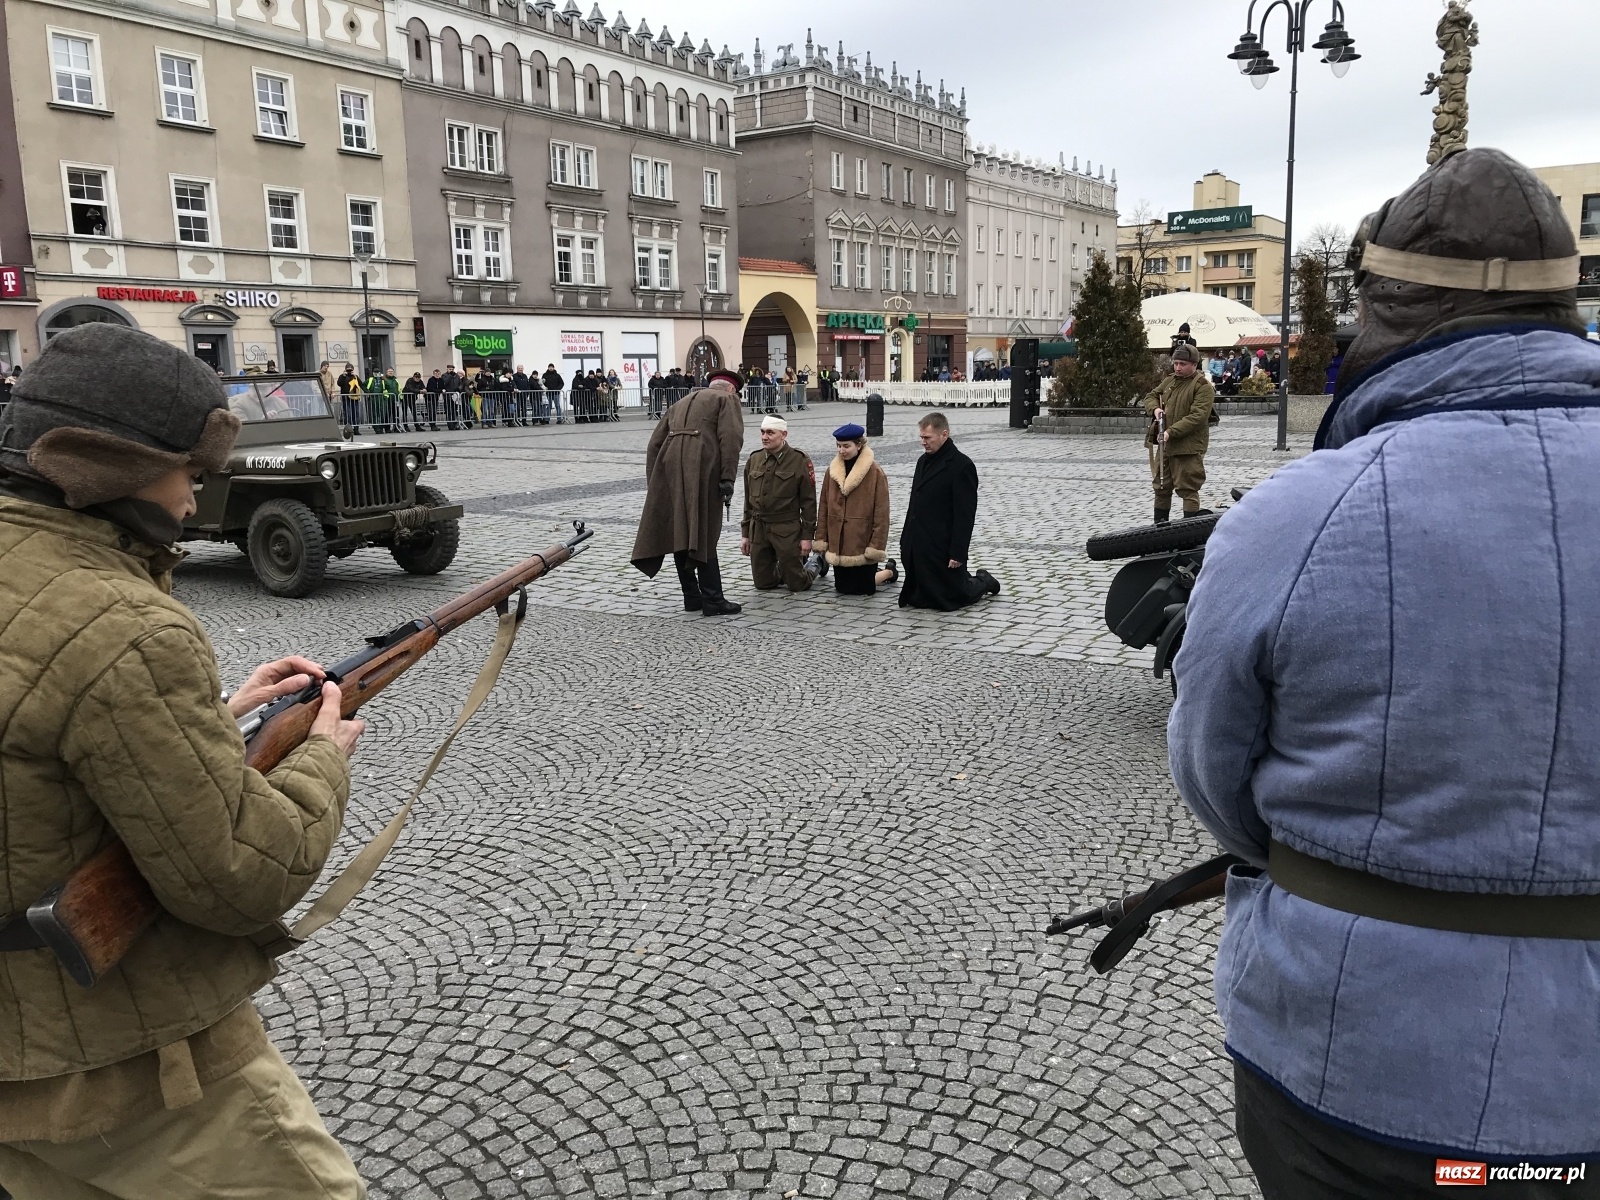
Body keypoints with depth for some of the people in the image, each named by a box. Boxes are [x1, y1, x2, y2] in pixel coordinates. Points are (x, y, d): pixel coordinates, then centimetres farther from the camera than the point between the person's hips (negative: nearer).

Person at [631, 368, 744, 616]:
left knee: (679, 534, 12)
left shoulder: (681, 403, 31)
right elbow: (730, 437, -7)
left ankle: (692, 596, 18)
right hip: (702, 470, -5)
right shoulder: (727, 399, 13)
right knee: (703, 536, -3)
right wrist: (728, 478, -12)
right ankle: (713, 600, -1)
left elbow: (655, 443, 23)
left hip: (669, 469, 5)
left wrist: (653, 484, 21)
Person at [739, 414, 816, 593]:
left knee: (797, 585, 1)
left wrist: (807, 535, -9)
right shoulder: (754, 460, 7)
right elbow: (748, 500, 13)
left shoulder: (800, 461, -7)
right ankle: (783, 571, 37)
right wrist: (745, 533, 12)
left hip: (786, 529, -4)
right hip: (758, 529, 5)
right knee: (762, 583, 7)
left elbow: (808, 501, -6)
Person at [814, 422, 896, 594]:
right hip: (838, 544, 5)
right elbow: (824, 508, 7)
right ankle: (876, 572, 40)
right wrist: (821, 540, 4)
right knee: (842, 588, 12)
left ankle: (889, 571, 33)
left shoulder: (875, 472, -12)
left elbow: (881, 513, -12)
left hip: (862, 543, -5)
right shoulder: (832, 471, 4)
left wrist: (877, 546, -15)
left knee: (864, 589, 3)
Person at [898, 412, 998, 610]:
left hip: (942, 547, -8)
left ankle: (983, 582, 32)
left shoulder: (962, 466, -14)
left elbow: (965, 514, -17)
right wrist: (905, 540, 15)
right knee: (920, 599, 14)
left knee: (952, 596, 3)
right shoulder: (923, 461, 12)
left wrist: (957, 553, -19)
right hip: (918, 546, 8)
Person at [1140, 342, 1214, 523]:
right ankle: (1159, 526, 26)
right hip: (1164, 445, 8)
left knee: (1188, 489, -4)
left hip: (1188, 447, -8)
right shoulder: (1169, 380, 13)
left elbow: (1197, 417, -19)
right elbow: (1151, 397, 22)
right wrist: (1155, 408, -3)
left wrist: (1171, 432, -25)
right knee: (1161, 487, 14)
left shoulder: (1203, 386, -10)